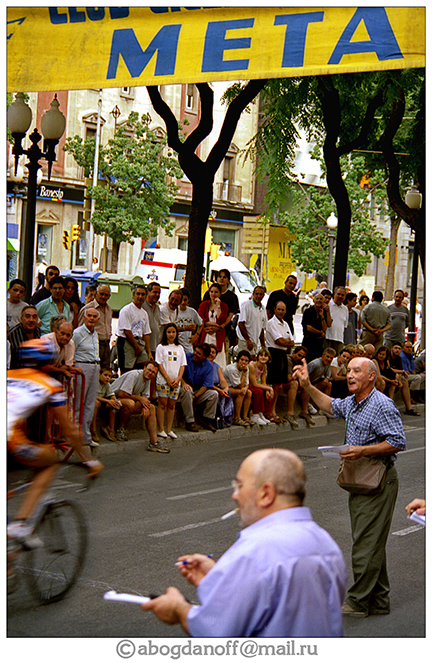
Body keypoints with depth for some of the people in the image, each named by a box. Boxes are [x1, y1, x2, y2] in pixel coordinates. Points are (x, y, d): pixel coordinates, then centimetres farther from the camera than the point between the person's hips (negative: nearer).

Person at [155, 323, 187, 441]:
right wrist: (168, 379, -11)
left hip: (176, 381, 3)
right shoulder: (161, 347, 2)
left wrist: (178, 379, -5)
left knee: (172, 405, 5)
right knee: (162, 404, -4)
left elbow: (182, 365, 10)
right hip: (163, 380, -3)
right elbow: (160, 365, -4)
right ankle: (161, 430, -2)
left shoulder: (179, 348, 13)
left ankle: (169, 429, 9)